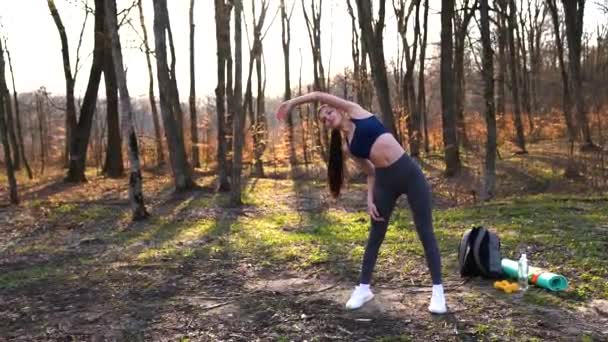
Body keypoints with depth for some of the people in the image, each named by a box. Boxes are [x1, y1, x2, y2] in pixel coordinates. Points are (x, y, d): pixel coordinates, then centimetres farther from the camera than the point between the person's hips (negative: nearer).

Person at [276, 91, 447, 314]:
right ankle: (363, 289, 25)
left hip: (410, 173, -5)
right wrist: (370, 199, 0)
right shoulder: (345, 148, 12)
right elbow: (370, 172, 11)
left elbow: (318, 96, -5)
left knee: (426, 233, 0)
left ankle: (437, 291, 7)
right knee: (375, 237, 11)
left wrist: (292, 102, 5)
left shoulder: (355, 112, 2)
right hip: (385, 182, 5)